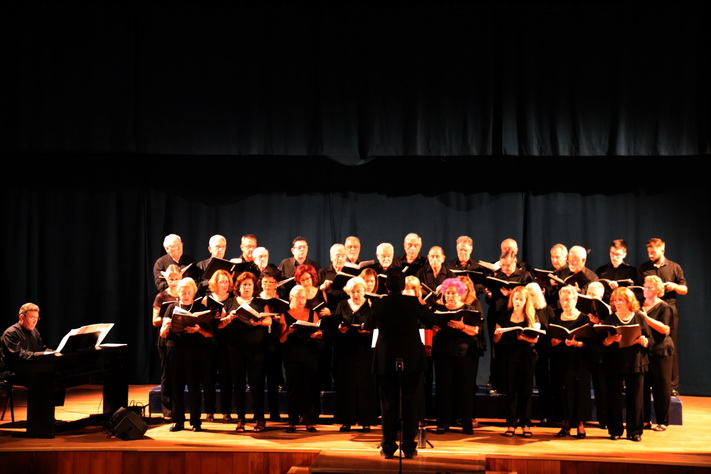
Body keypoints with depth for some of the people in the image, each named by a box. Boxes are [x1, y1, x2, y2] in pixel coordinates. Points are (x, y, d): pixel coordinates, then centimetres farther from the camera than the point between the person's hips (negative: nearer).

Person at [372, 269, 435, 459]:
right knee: (410, 405, 6)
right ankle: (408, 447, 7)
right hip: (411, 361, -1)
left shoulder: (378, 305, -4)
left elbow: (371, 324, 13)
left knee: (388, 405, 8)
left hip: (385, 362, 1)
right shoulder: (413, 303, -8)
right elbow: (431, 320, 5)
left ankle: (388, 447, 9)